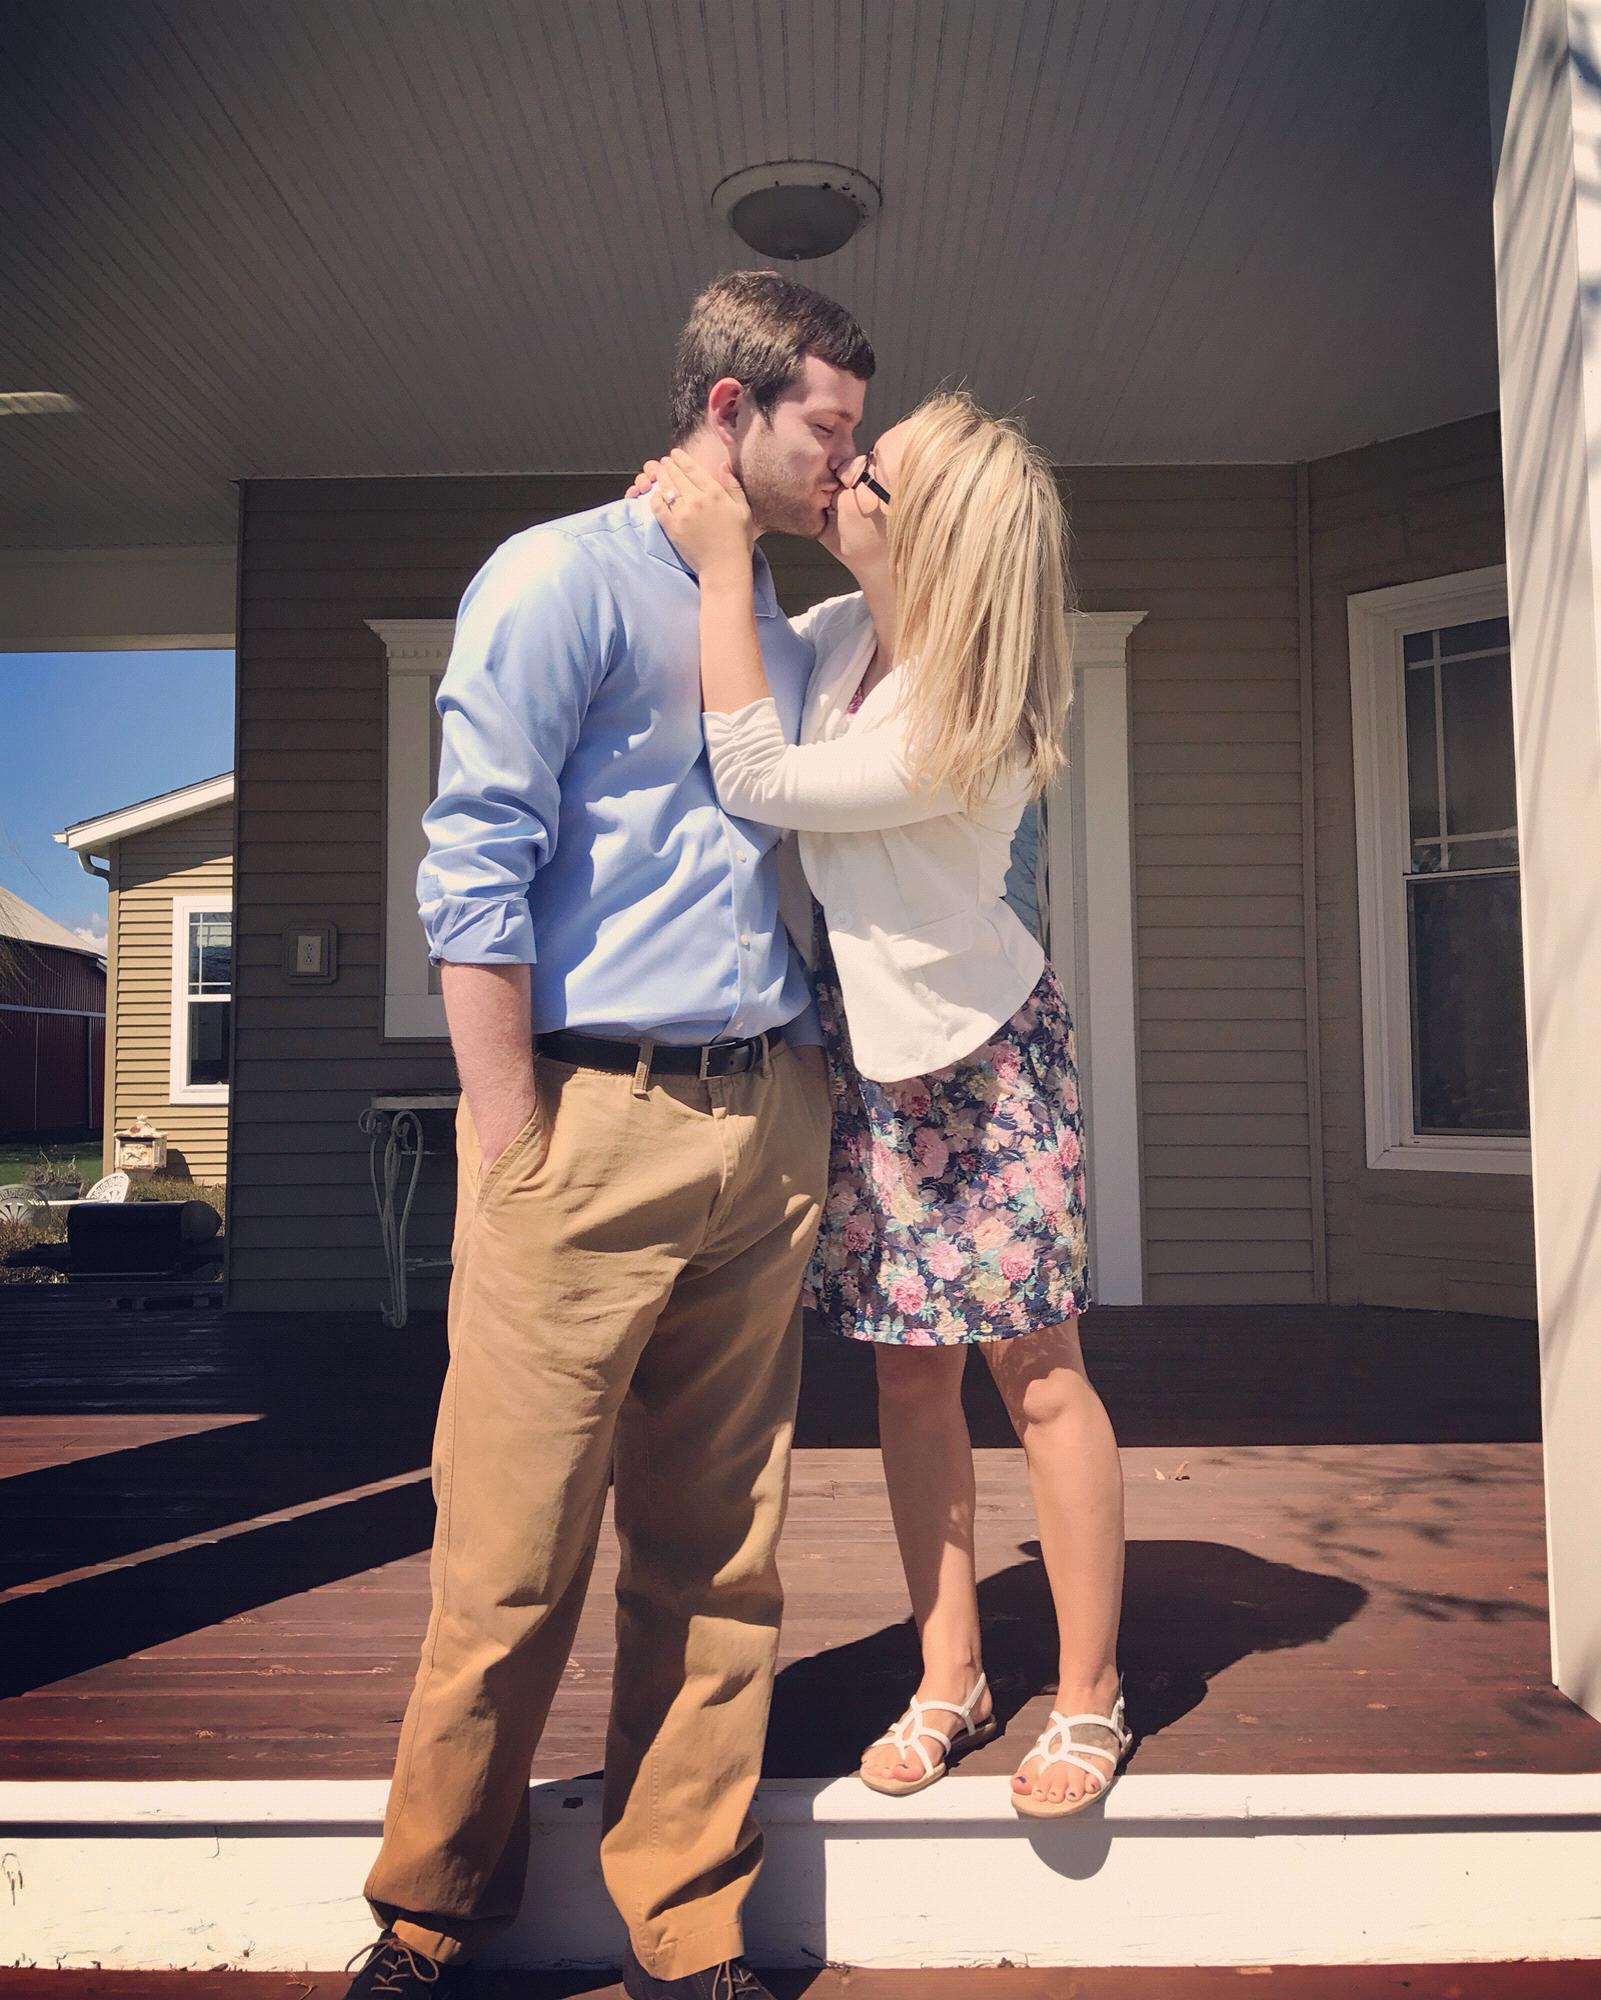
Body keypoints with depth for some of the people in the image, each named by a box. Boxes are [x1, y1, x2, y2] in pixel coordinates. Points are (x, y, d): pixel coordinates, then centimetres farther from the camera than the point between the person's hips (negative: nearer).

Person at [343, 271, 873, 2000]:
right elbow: (474, 863, -10)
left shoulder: (783, 630, 22)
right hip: (596, 1112, -6)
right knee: (517, 1550, 1)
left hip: (764, 1125, 7)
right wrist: (511, 1146, -13)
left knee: (718, 1551, 10)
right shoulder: (563, 577, -1)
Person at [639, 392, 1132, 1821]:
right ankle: (950, 1684, 24)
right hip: (865, 1045, 7)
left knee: (1038, 1372, 1)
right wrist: (691, 518, 4)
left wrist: (723, 558, -19)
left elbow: (756, 780, -22)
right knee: (910, 1375, 10)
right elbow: (755, 690, 20)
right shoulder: (839, 634, 1)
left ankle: (1091, 1700, 19)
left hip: (978, 1049, -6)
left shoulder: (967, 728, -23)